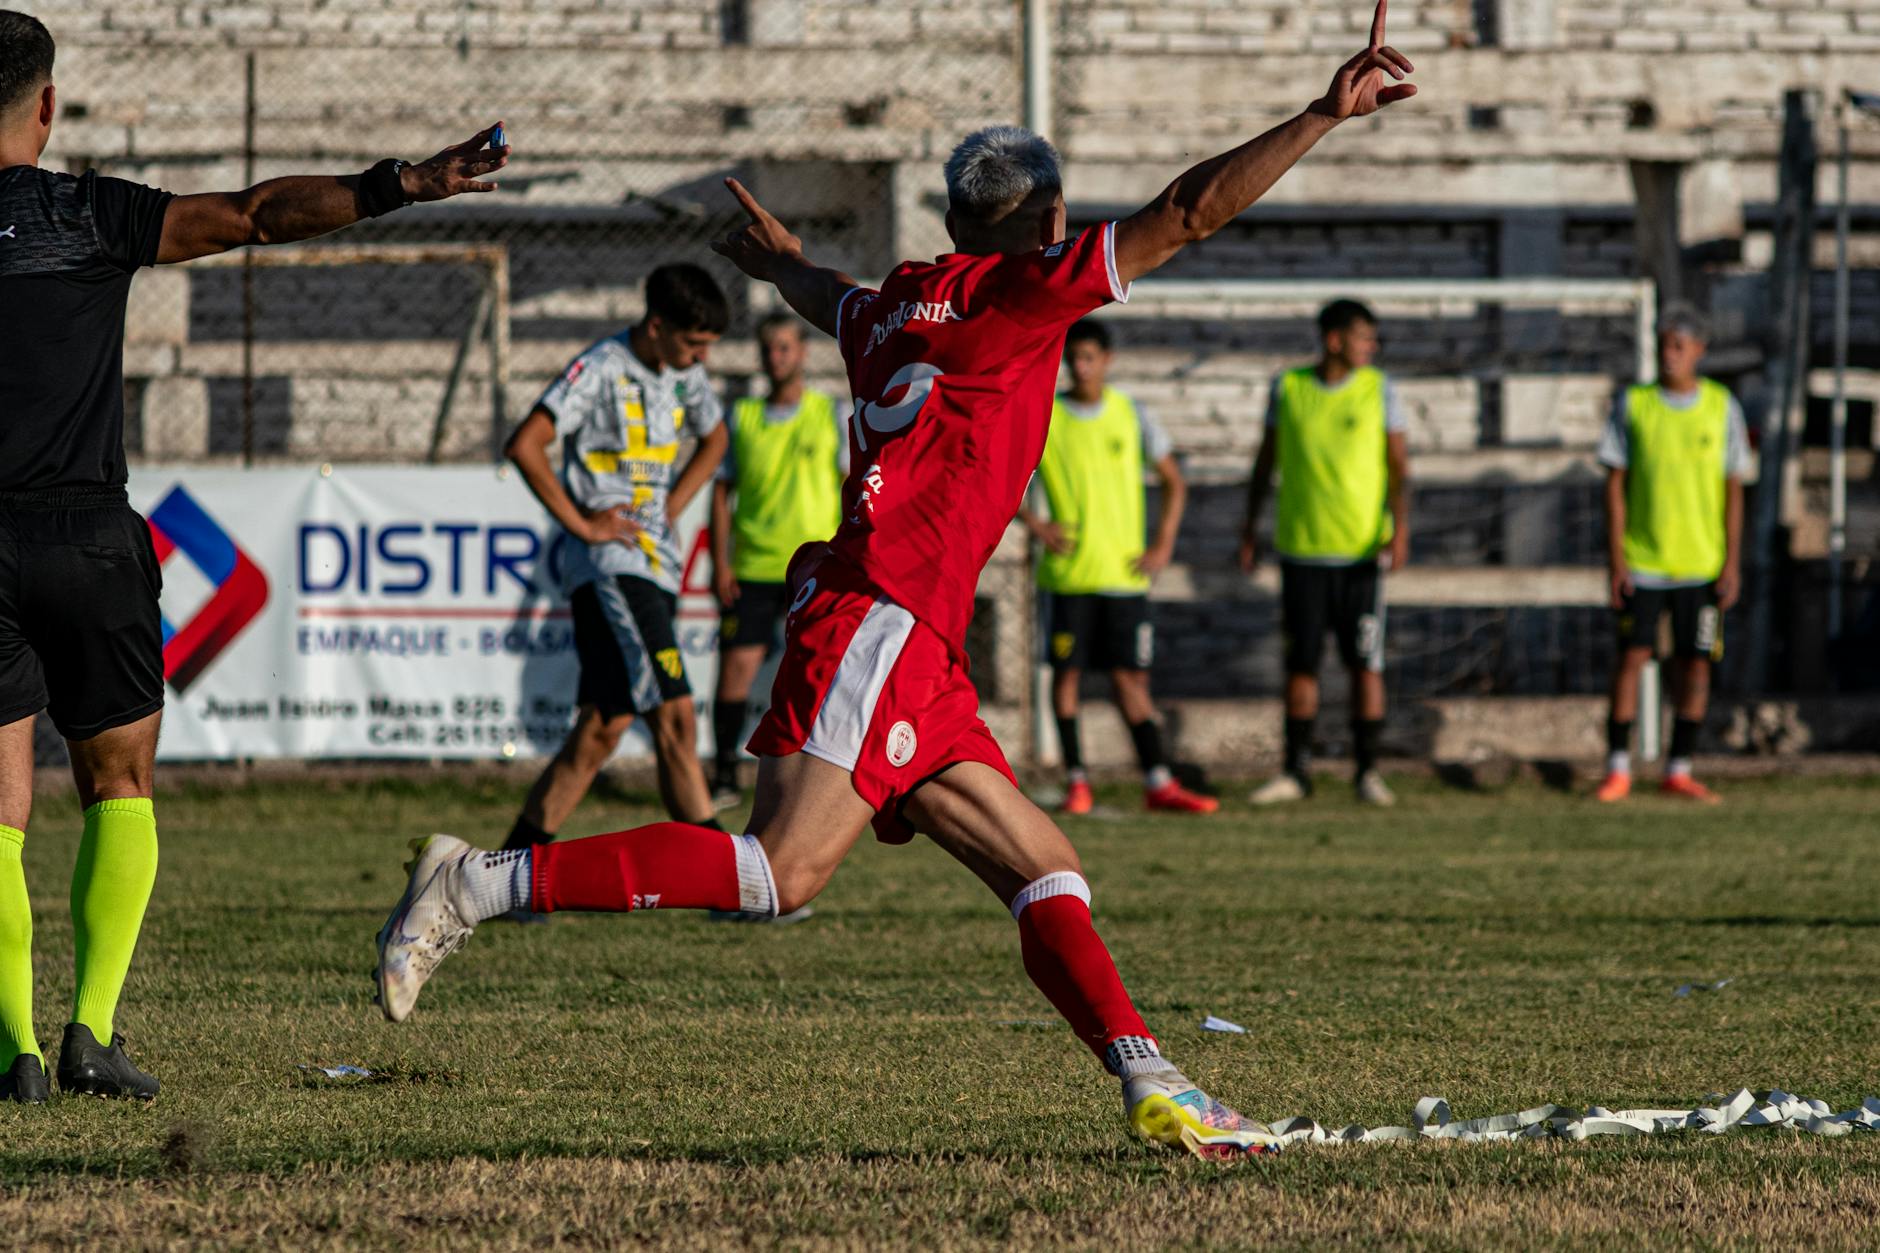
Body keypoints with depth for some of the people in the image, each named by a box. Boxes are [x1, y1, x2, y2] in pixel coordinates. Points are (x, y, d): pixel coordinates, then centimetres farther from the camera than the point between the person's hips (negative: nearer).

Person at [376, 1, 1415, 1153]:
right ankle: (481, 885, -19)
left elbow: (827, 297, 48)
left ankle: (1152, 1088, -4)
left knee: (1049, 873, 5)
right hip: (881, 617, -10)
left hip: (917, 663, 10)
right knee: (784, 871, -21)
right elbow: (1193, 211, -7)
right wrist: (1326, 115, -4)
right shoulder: (1015, 288, -1)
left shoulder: (896, 305, 22)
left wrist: (782, 260, 70)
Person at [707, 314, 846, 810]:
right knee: (737, 663, -7)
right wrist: (720, 563, 2)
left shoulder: (833, 415, 5)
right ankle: (724, 777, 0)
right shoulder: (741, 417, 10)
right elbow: (722, 491, 11)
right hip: (753, 568, 1)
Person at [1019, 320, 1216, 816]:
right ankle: (1076, 782, 6)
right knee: (1066, 671, -1)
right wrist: (1032, 521, -9)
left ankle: (1158, 783, 1)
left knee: (1129, 676, 0)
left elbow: (1173, 482, 13)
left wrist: (1163, 546, 2)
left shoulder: (1133, 417, 5)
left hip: (1124, 571, 1)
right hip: (1067, 574, -1)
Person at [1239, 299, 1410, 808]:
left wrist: (1400, 528, -16)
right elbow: (1266, 461, 14)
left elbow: (1399, 465, -2)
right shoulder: (1288, 388, 4)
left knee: (1365, 662, -3)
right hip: (1300, 550, 1)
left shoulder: (1379, 390, 1)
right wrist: (1249, 528, 13)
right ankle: (1296, 771, 11)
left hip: (1361, 552, -1)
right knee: (1300, 662, 3)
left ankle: (1367, 770, 5)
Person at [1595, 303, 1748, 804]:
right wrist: (1616, 559, -5)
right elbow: (1615, 485, 2)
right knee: (1632, 655, -6)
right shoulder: (1632, 404, 1)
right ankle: (1617, 769, 0)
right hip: (1641, 561, -1)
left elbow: (1734, 491, 4)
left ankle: (1678, 771, 11)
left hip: (1701, 565, 1)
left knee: (1696, 664, 2)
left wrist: (1733, 564, -2)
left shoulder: (1722, 407, 3)